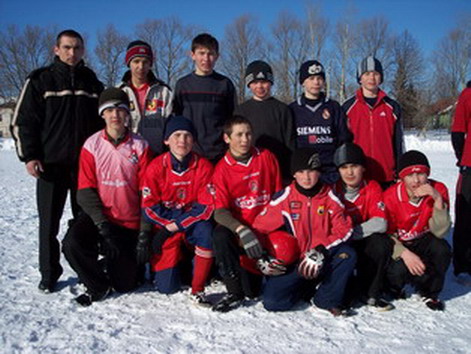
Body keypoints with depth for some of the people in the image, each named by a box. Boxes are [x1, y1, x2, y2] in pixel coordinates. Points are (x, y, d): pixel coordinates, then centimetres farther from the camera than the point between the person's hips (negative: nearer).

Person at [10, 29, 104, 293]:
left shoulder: (93, 83, 11)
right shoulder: (40, 80, 2)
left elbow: (102, 122, 16)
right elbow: (23, 121, 0)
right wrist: (29, 156, -9)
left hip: (86, 163, 2)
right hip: (51, 164, -2)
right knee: (49, 222, 3)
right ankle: (49, 275, 15)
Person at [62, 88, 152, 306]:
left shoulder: (140, 146, -5)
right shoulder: (92, 145, -4)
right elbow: (85, 190, -7)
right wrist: (103, 225, -18)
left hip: (129, 222, 0)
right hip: (98, 215, 1)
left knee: (125, 285, 0)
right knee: (71, 244, -28)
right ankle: (98, 286, 0)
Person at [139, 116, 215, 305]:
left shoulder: (204, 166, -9)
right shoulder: (156, 167, -9)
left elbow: (206, 206, -12)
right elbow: (149, 207, -8)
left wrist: (175, 225, -19)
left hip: (192, 224, 0)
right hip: (164, 225, 0)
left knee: (205, 231, -37)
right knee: (167, 287, -7)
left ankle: (198, 289, -18)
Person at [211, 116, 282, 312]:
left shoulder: (267, 158, 2)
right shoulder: (222, 169, -4)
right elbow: (220, 211, -15)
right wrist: (242, 230, -33)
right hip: (238, 226, -1)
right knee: (220, 235, -36)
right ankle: (234, 292, -19)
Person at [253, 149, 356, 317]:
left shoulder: (330, 198, 0)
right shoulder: (284, 199, -3)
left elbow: (343, 229, -8)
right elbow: (260, 227, 3)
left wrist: (320, 251, -23)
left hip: (324, 262, 1)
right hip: (294, 264, 0)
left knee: (348, 255, -29)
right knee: (272, 301, -20)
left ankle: (327, 299, -7)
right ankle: (307, 289, 12)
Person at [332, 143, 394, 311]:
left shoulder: (372, 187, -7)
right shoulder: (333, 189, -11)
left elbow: (380, 223, -19)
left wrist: (351, 233, -24)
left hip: (363, 244, 2)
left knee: (383, 243, -28)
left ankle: (370, 292, -9)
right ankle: (345, 290, 0)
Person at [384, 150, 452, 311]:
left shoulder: (438, 190, -16)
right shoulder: (390, 196, -21)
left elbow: (440, 232, -21)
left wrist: (437, 200, -35)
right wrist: (404, 253, -32)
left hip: (423, 241, 2)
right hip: (398, 245, -2)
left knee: (442, 249, -29)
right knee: (399, 269, -31)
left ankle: (429, 292, -2)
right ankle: (394, 285, 9)